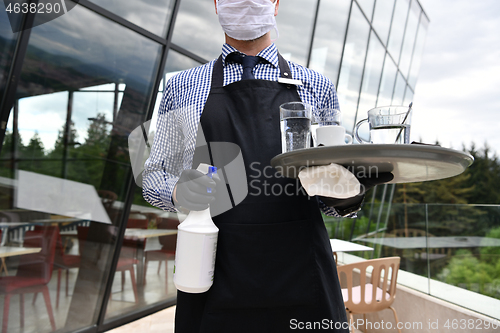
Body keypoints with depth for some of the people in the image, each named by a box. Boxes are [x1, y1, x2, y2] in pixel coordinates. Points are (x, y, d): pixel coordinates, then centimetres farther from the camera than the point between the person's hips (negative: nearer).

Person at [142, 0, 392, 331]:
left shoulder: (316, 86, 10)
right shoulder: (182, 88, 9)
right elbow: (153, 176, 12)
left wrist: (347, 198, -10)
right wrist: (177, 191, -11)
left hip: (300, 275, 1)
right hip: (216, 277, 0)